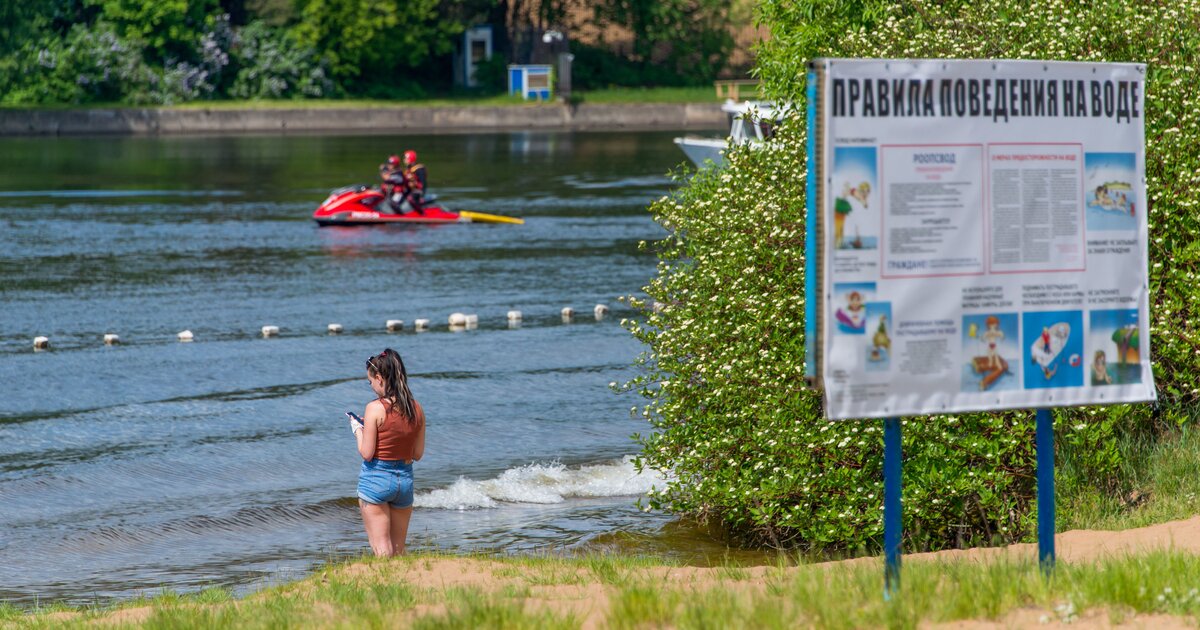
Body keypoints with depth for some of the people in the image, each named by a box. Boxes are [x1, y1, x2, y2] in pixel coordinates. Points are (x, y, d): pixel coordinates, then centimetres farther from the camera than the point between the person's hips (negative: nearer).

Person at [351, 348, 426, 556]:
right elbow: (418, 453, 8)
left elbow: (366, 454, -13)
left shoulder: (375, 408, -14)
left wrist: (358, 430, 3)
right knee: (399, 550, 13)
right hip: (405, 480, 5)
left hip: (376, 479, -5)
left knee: (381, 550, -3)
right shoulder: (416, 409, 2)